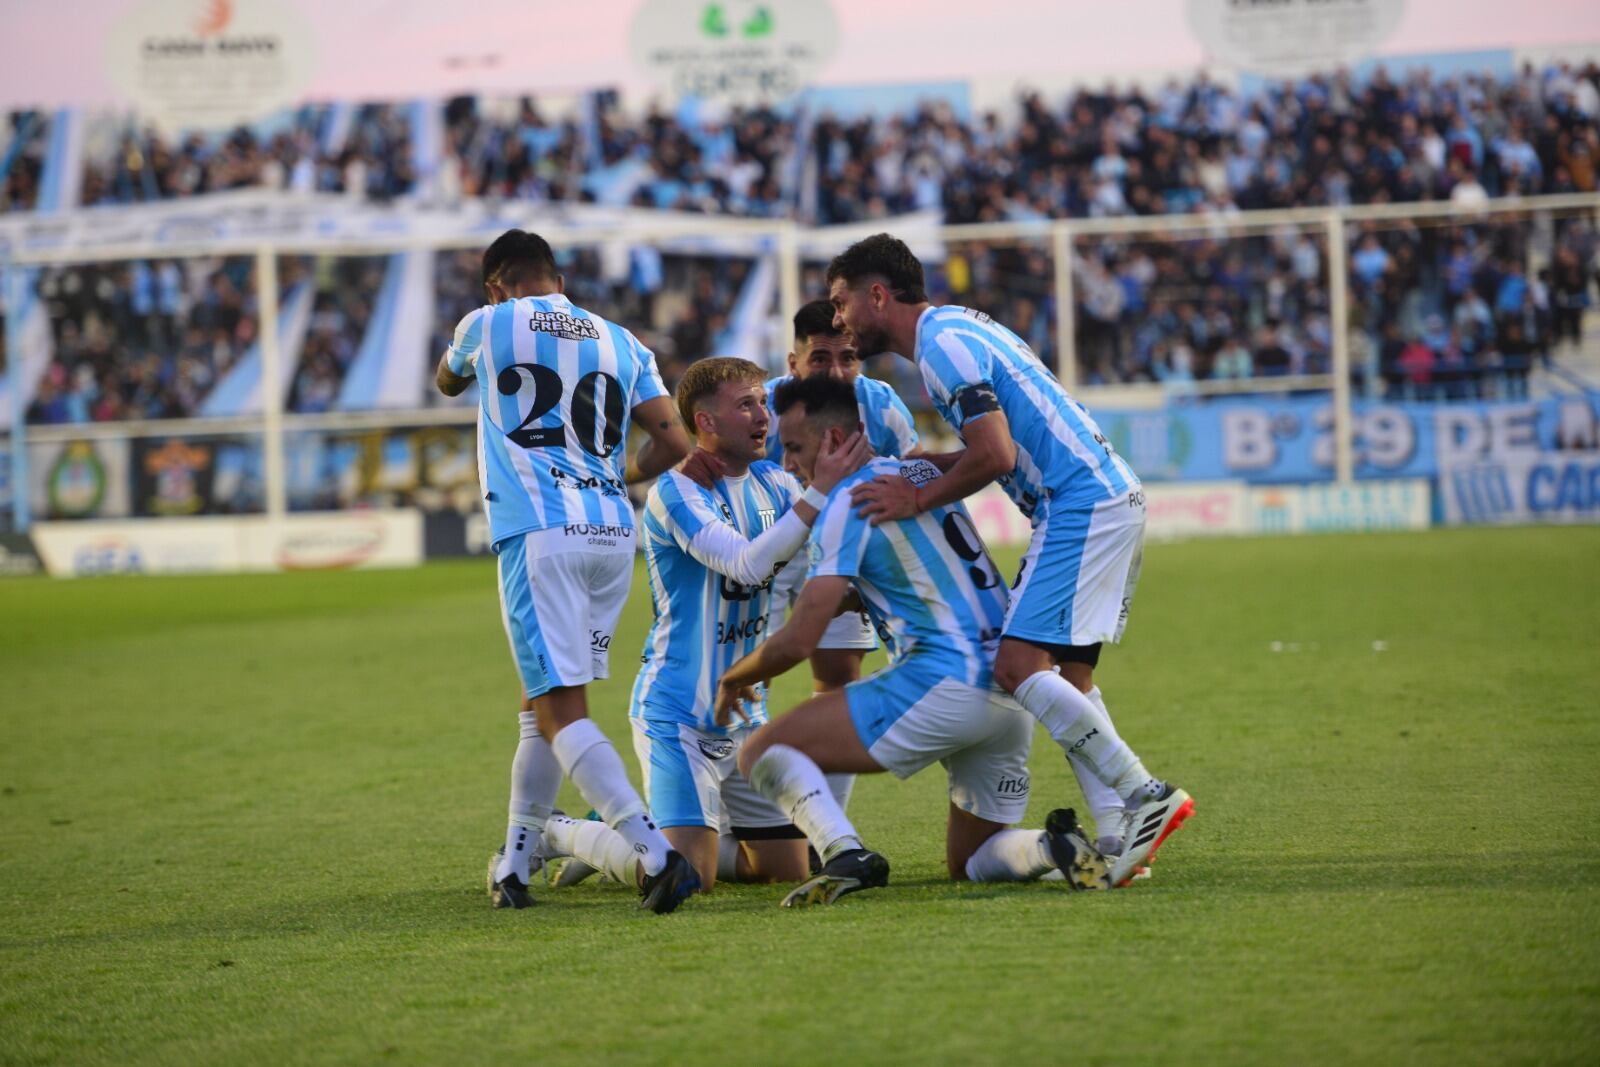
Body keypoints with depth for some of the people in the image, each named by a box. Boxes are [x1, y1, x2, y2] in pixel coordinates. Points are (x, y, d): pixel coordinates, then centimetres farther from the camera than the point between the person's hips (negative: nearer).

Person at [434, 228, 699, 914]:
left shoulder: (488, 326, 7)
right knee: (542, 699, 18)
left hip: (539, 535, -5)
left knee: (562, 711, -9)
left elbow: (447, 381, 29)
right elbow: (673, 441, 10)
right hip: (613, 533, 6)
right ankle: (512, 866, 22)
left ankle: (655, 853, -25)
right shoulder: (621, 343, 17)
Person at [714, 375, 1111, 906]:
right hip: (1013, 696, 8)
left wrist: (733, 678, 9)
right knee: (970, 862, 20)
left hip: (941, 684, -8)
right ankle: (1053, 845, -10)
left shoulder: (850, 501, -6)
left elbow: (796, 643, -10)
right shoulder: (925, 473, 18)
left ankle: (846, 855, -26)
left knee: (764, 752, -3)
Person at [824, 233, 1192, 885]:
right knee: (1067, 673, 8)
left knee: (1019, 664, -15)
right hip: (1108, 497, 11)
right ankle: (1116, 834, 1)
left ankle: (1147, 798, -17)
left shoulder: (942, 345, -11)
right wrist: (922, 465, 15)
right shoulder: (955, 329, 21)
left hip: (1081, 508, -11)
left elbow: (993, 455, -20)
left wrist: (918, 499, -8)